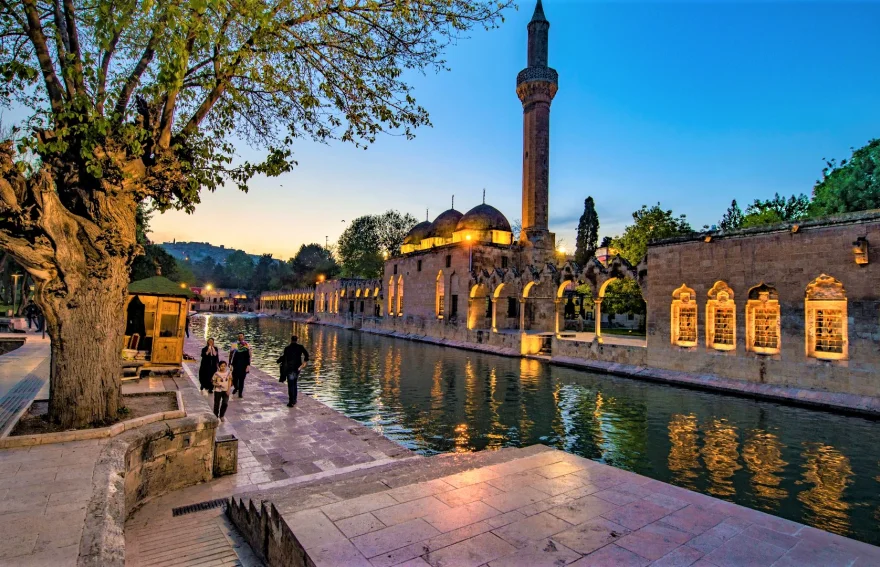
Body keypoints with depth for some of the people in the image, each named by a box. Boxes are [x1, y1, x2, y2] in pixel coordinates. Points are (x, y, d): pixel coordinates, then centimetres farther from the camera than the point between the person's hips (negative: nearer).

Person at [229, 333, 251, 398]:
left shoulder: (247, 345, -2)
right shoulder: (235, 344, 1)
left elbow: (249, 356, -1)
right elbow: (231, 354, 6)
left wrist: (248, 365, -5)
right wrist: (230, 363, 2)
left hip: (243, 365, -1)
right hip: (236, 364, 1)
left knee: (241, 379, 3)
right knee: (234, 378, 0)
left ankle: (240, 393, 15)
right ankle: (236, 387, 32)